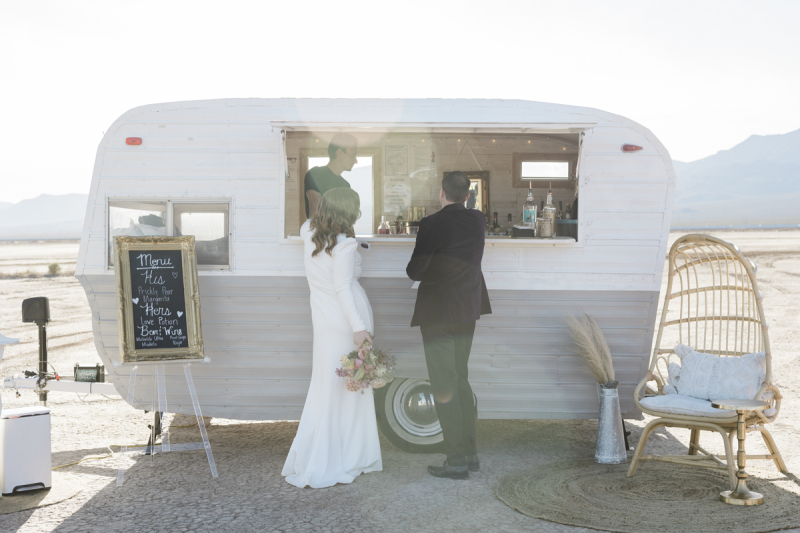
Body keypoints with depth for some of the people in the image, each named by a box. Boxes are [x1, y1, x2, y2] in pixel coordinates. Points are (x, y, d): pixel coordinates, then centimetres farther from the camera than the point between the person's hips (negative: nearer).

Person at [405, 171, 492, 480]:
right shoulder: (478, 221, 3)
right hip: (468, 309, 7)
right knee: (461, 380, 18)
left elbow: (415, 271, -17)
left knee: (443, 387, 0)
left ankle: (456, 461, 3)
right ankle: (470, 453, 22)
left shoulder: (432, 224, -17)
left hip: (438, 312, -7)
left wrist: (413, 270, 6)